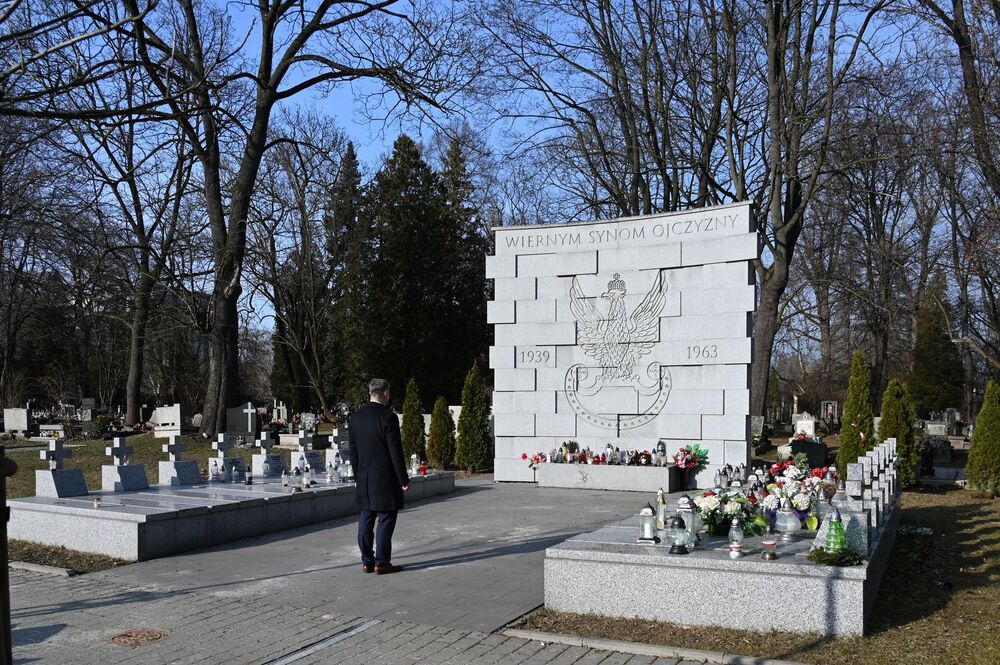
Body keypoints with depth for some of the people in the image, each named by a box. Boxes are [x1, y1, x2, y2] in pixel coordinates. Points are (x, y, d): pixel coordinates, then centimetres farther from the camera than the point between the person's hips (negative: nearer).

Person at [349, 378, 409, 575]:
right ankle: (381, 563, 2)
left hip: (364, 479, 7)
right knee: (386, 520, 0)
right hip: (385, 479, -6)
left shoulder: (355, 418, 7)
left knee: (365, 521, 10)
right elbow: (396, 452, -14)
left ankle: (367, 561, 15)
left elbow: (353, 451, 12)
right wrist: (404, 479, -7)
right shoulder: (388, 417, -14)